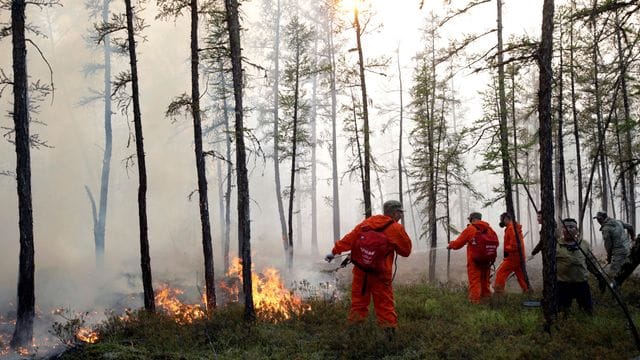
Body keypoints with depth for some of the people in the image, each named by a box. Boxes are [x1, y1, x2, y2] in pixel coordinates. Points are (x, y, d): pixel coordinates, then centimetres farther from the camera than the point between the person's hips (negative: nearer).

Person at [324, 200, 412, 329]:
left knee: (359, 300, 12)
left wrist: (335, 251, 10)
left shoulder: (368, 222, 7)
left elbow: (350, 238, 5)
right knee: (384, 304, 2)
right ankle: (389, 328, 2)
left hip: (361, 270, 4)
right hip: (380, 273, -4)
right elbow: (406, 251, 4)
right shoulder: (396, 229, -3)